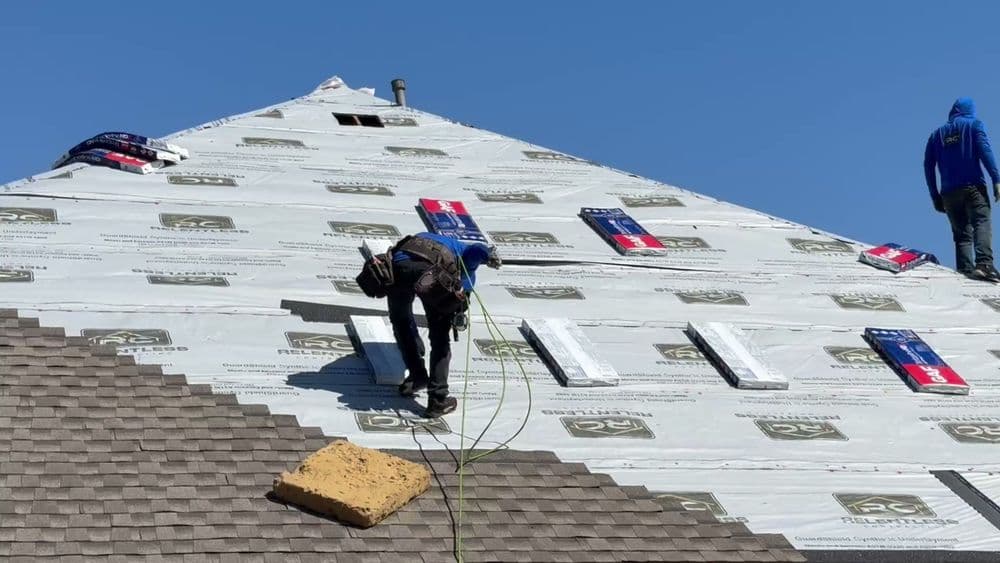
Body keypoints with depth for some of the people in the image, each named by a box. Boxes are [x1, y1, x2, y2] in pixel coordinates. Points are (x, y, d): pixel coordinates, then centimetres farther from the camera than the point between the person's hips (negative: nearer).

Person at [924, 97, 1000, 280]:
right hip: (973, 187, -4)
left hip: (949, 192, 4)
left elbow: (928, 166, 15)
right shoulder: (974, 125, 9)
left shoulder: (937, 134, 20)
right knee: (982, 223, -15)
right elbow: (985, 150, -7)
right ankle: (984, 262, -38)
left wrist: (935, 196, 17)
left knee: (962, 232, 7)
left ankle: (966, 269, -12)